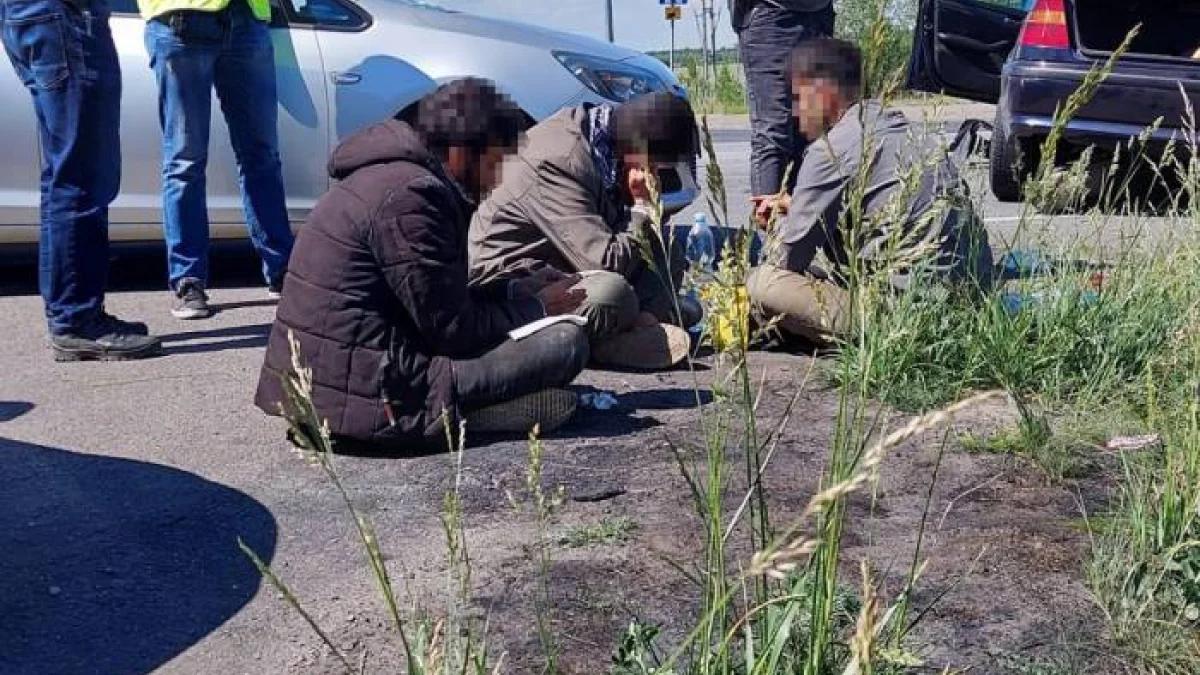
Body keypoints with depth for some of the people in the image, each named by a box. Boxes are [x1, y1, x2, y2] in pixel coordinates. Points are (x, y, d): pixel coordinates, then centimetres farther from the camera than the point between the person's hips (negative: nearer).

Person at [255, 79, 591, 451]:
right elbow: (454, 329, -14)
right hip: (366, 399, -11)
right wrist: (537, 306, 1)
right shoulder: (410, 196, -18)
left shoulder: (388, 173, 14)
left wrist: (524, 295, 13)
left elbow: (447, 299, 19)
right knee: (567, 340, -12)